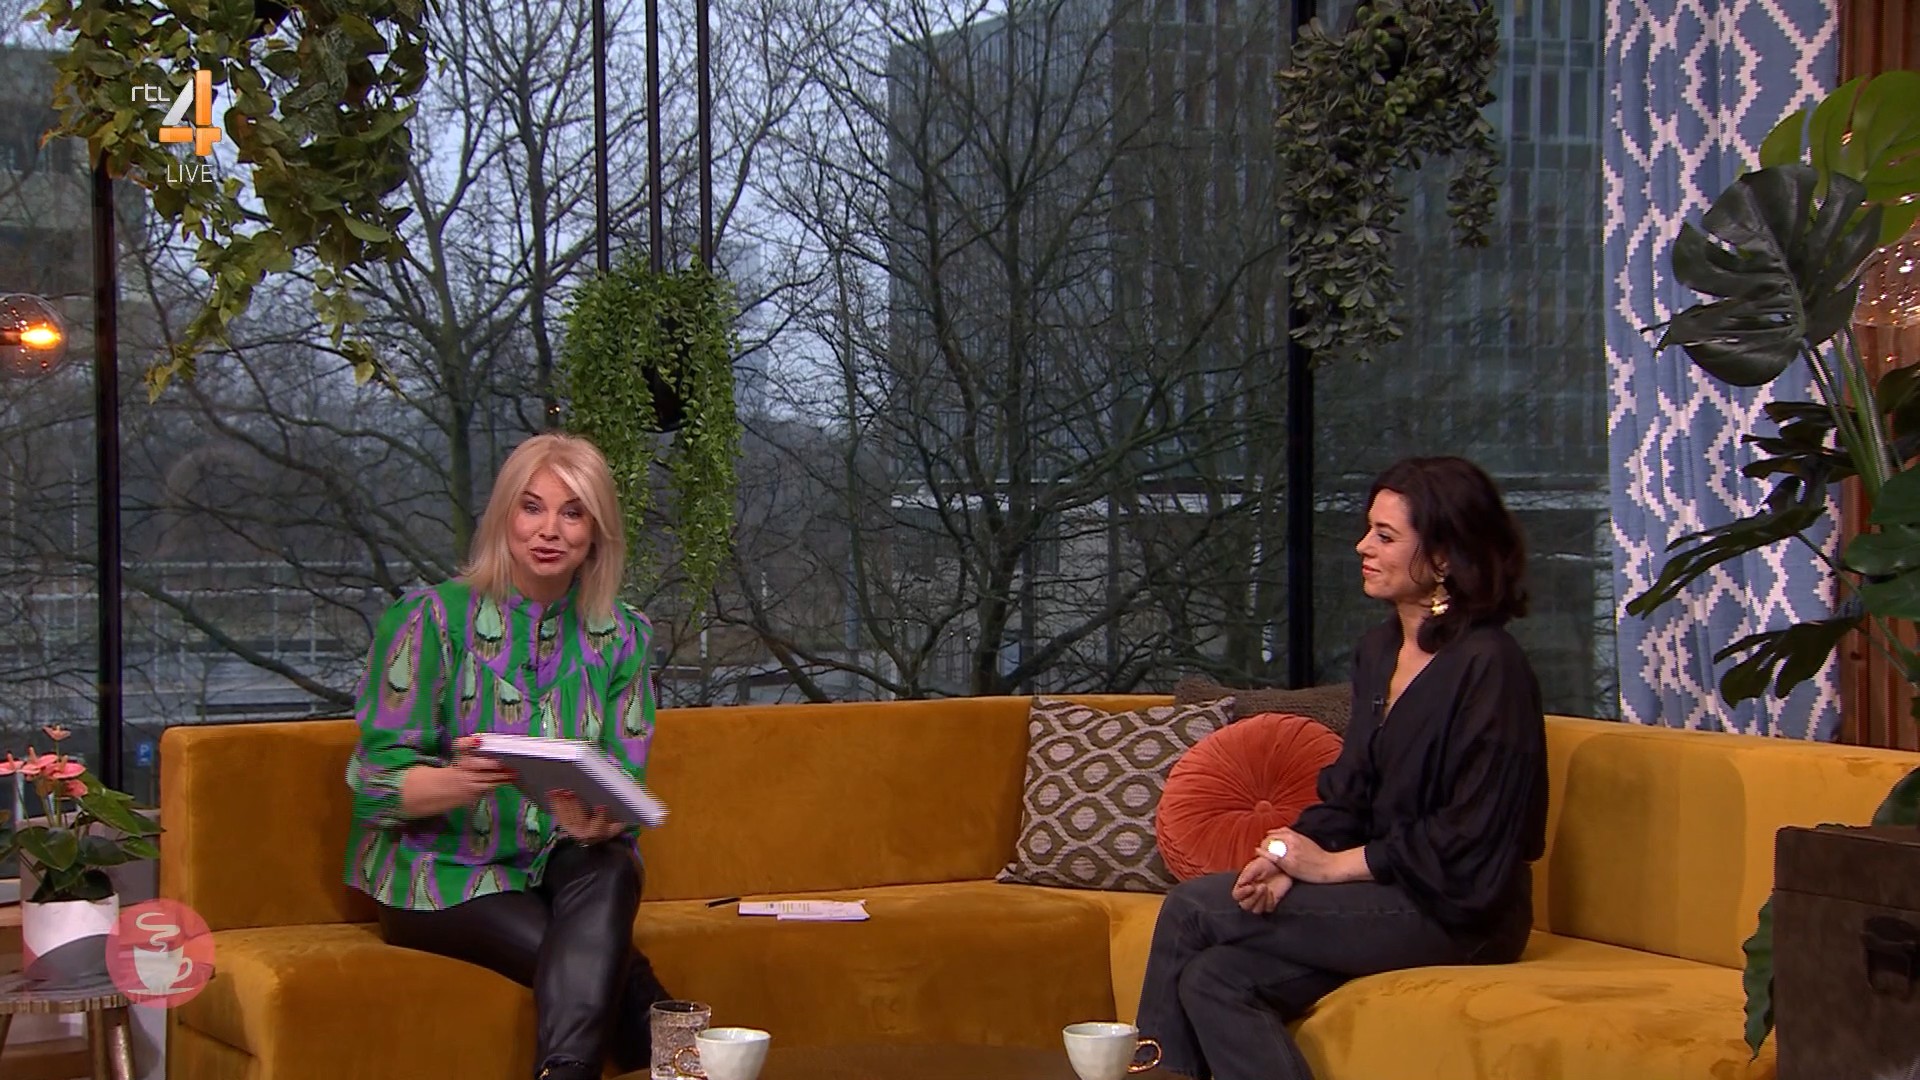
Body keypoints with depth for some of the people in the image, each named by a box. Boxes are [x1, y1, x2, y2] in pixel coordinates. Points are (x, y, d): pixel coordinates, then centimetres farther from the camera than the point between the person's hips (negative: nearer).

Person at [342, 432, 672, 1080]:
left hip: (564, 867, 4)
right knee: (596, 965, -33)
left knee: (607, 870, -34)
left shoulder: (621, 637, 6)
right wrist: (460, 780, -33)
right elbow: (377, 780, -10)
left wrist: (595, 818, -26)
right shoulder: (431, 619, -6)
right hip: (440, 870, -3)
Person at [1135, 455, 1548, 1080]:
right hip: (1384, 888, 8)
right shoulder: (1380, 652, 11)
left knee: (1193, 909, -15)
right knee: (1214, 978, -13)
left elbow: (1467, 841, -19)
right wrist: (1291, 861, -8)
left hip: (1456, 911, -8)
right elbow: (1348, 795, 12)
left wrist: (1333, 866, -15)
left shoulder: (1487, 667, -16)